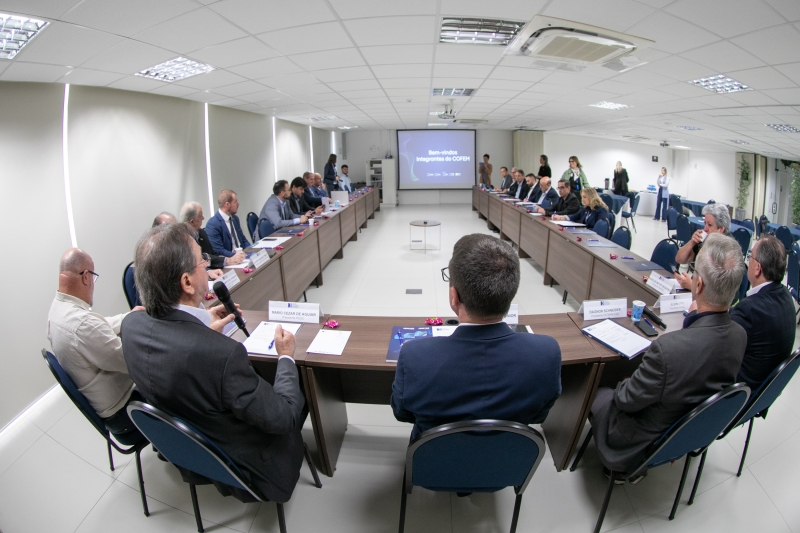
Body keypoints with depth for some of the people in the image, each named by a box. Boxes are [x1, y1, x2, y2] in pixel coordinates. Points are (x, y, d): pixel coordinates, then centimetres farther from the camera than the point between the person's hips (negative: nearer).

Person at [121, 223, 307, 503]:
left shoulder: (131, 324, -18)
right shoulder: (223, 353, -41)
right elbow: (282, 419, -27)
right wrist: (286, 357, -13)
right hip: (247, 468, -6)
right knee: (304, 390, 16)